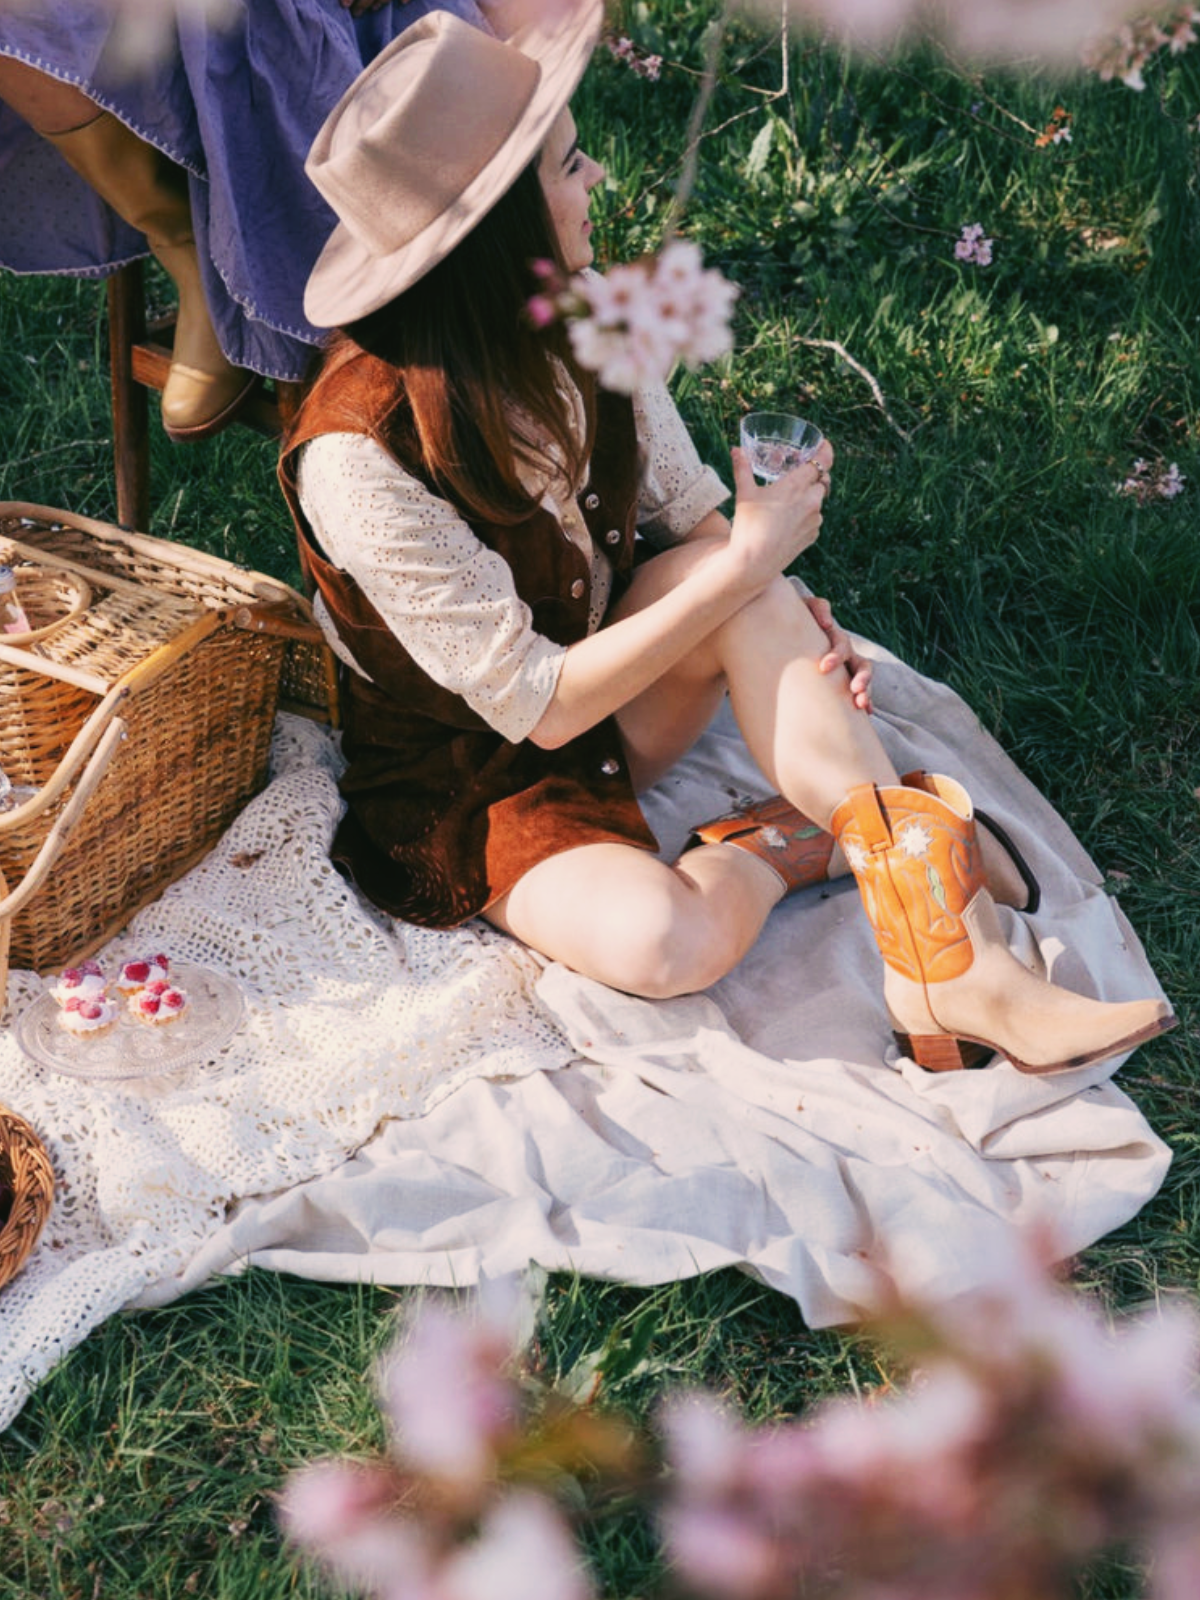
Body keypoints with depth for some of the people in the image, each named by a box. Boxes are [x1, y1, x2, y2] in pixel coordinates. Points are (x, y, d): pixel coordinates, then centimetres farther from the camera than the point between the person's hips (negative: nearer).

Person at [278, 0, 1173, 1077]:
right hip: (472, 777, -6)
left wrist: (789, 623, -19)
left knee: (742, 582, -27)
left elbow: (691, 506, 2)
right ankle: (802, 839, -1)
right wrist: (747, 563, -26)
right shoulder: (358, 454, -31)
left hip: (601, 687, 6)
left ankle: (955, 972, -25)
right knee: (664, 944, -36)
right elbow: (537, 704, -27)